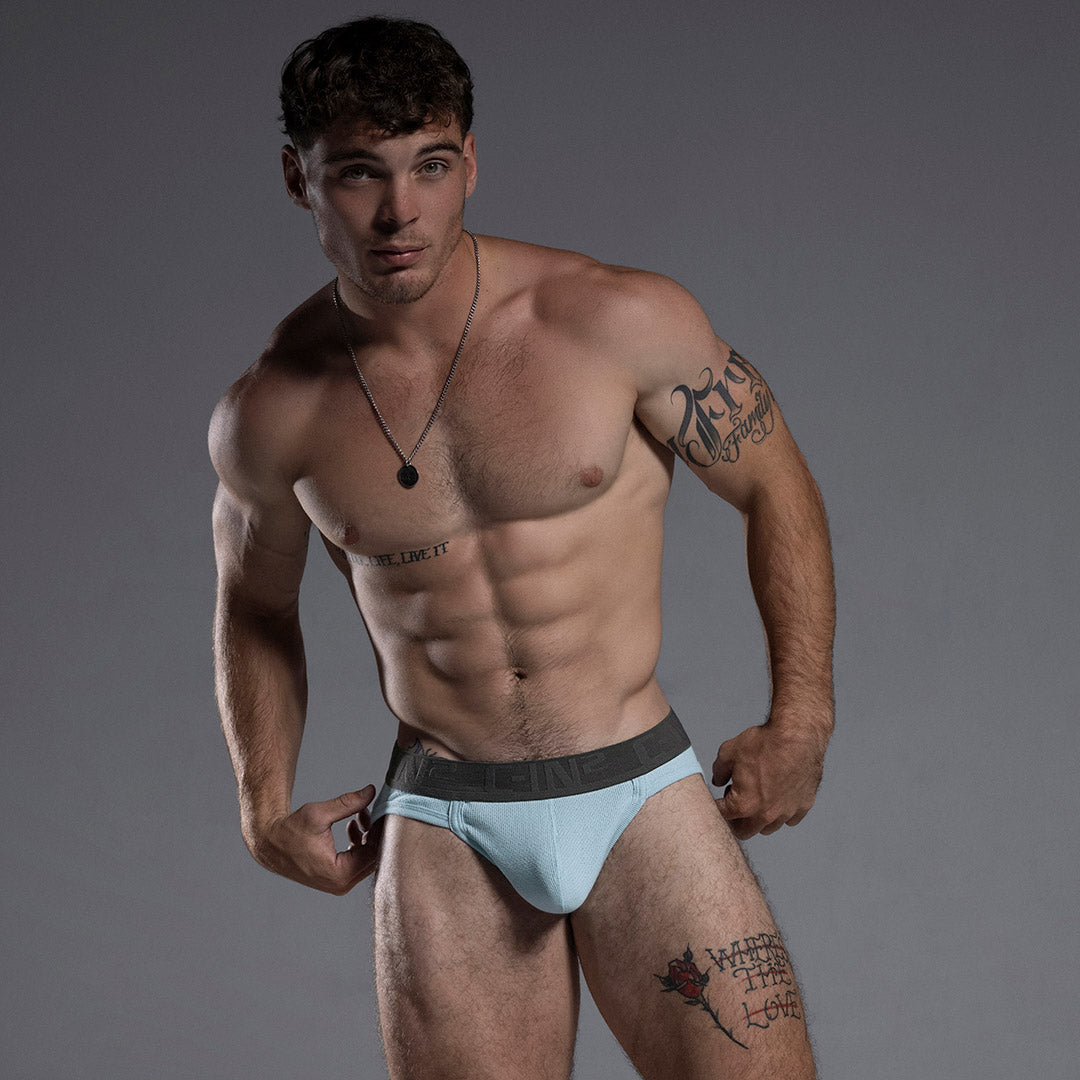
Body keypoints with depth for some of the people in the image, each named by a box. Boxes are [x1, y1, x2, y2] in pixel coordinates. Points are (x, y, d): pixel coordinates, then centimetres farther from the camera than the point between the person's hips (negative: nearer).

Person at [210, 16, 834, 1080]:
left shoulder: (620, 321, -9)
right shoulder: (269, 415, -3)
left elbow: (775, 489, 4)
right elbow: (253, 598, 17)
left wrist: (800, 720, 1)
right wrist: (265, 808, 11)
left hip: (638, 793, -1)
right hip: (441, 830, 2)